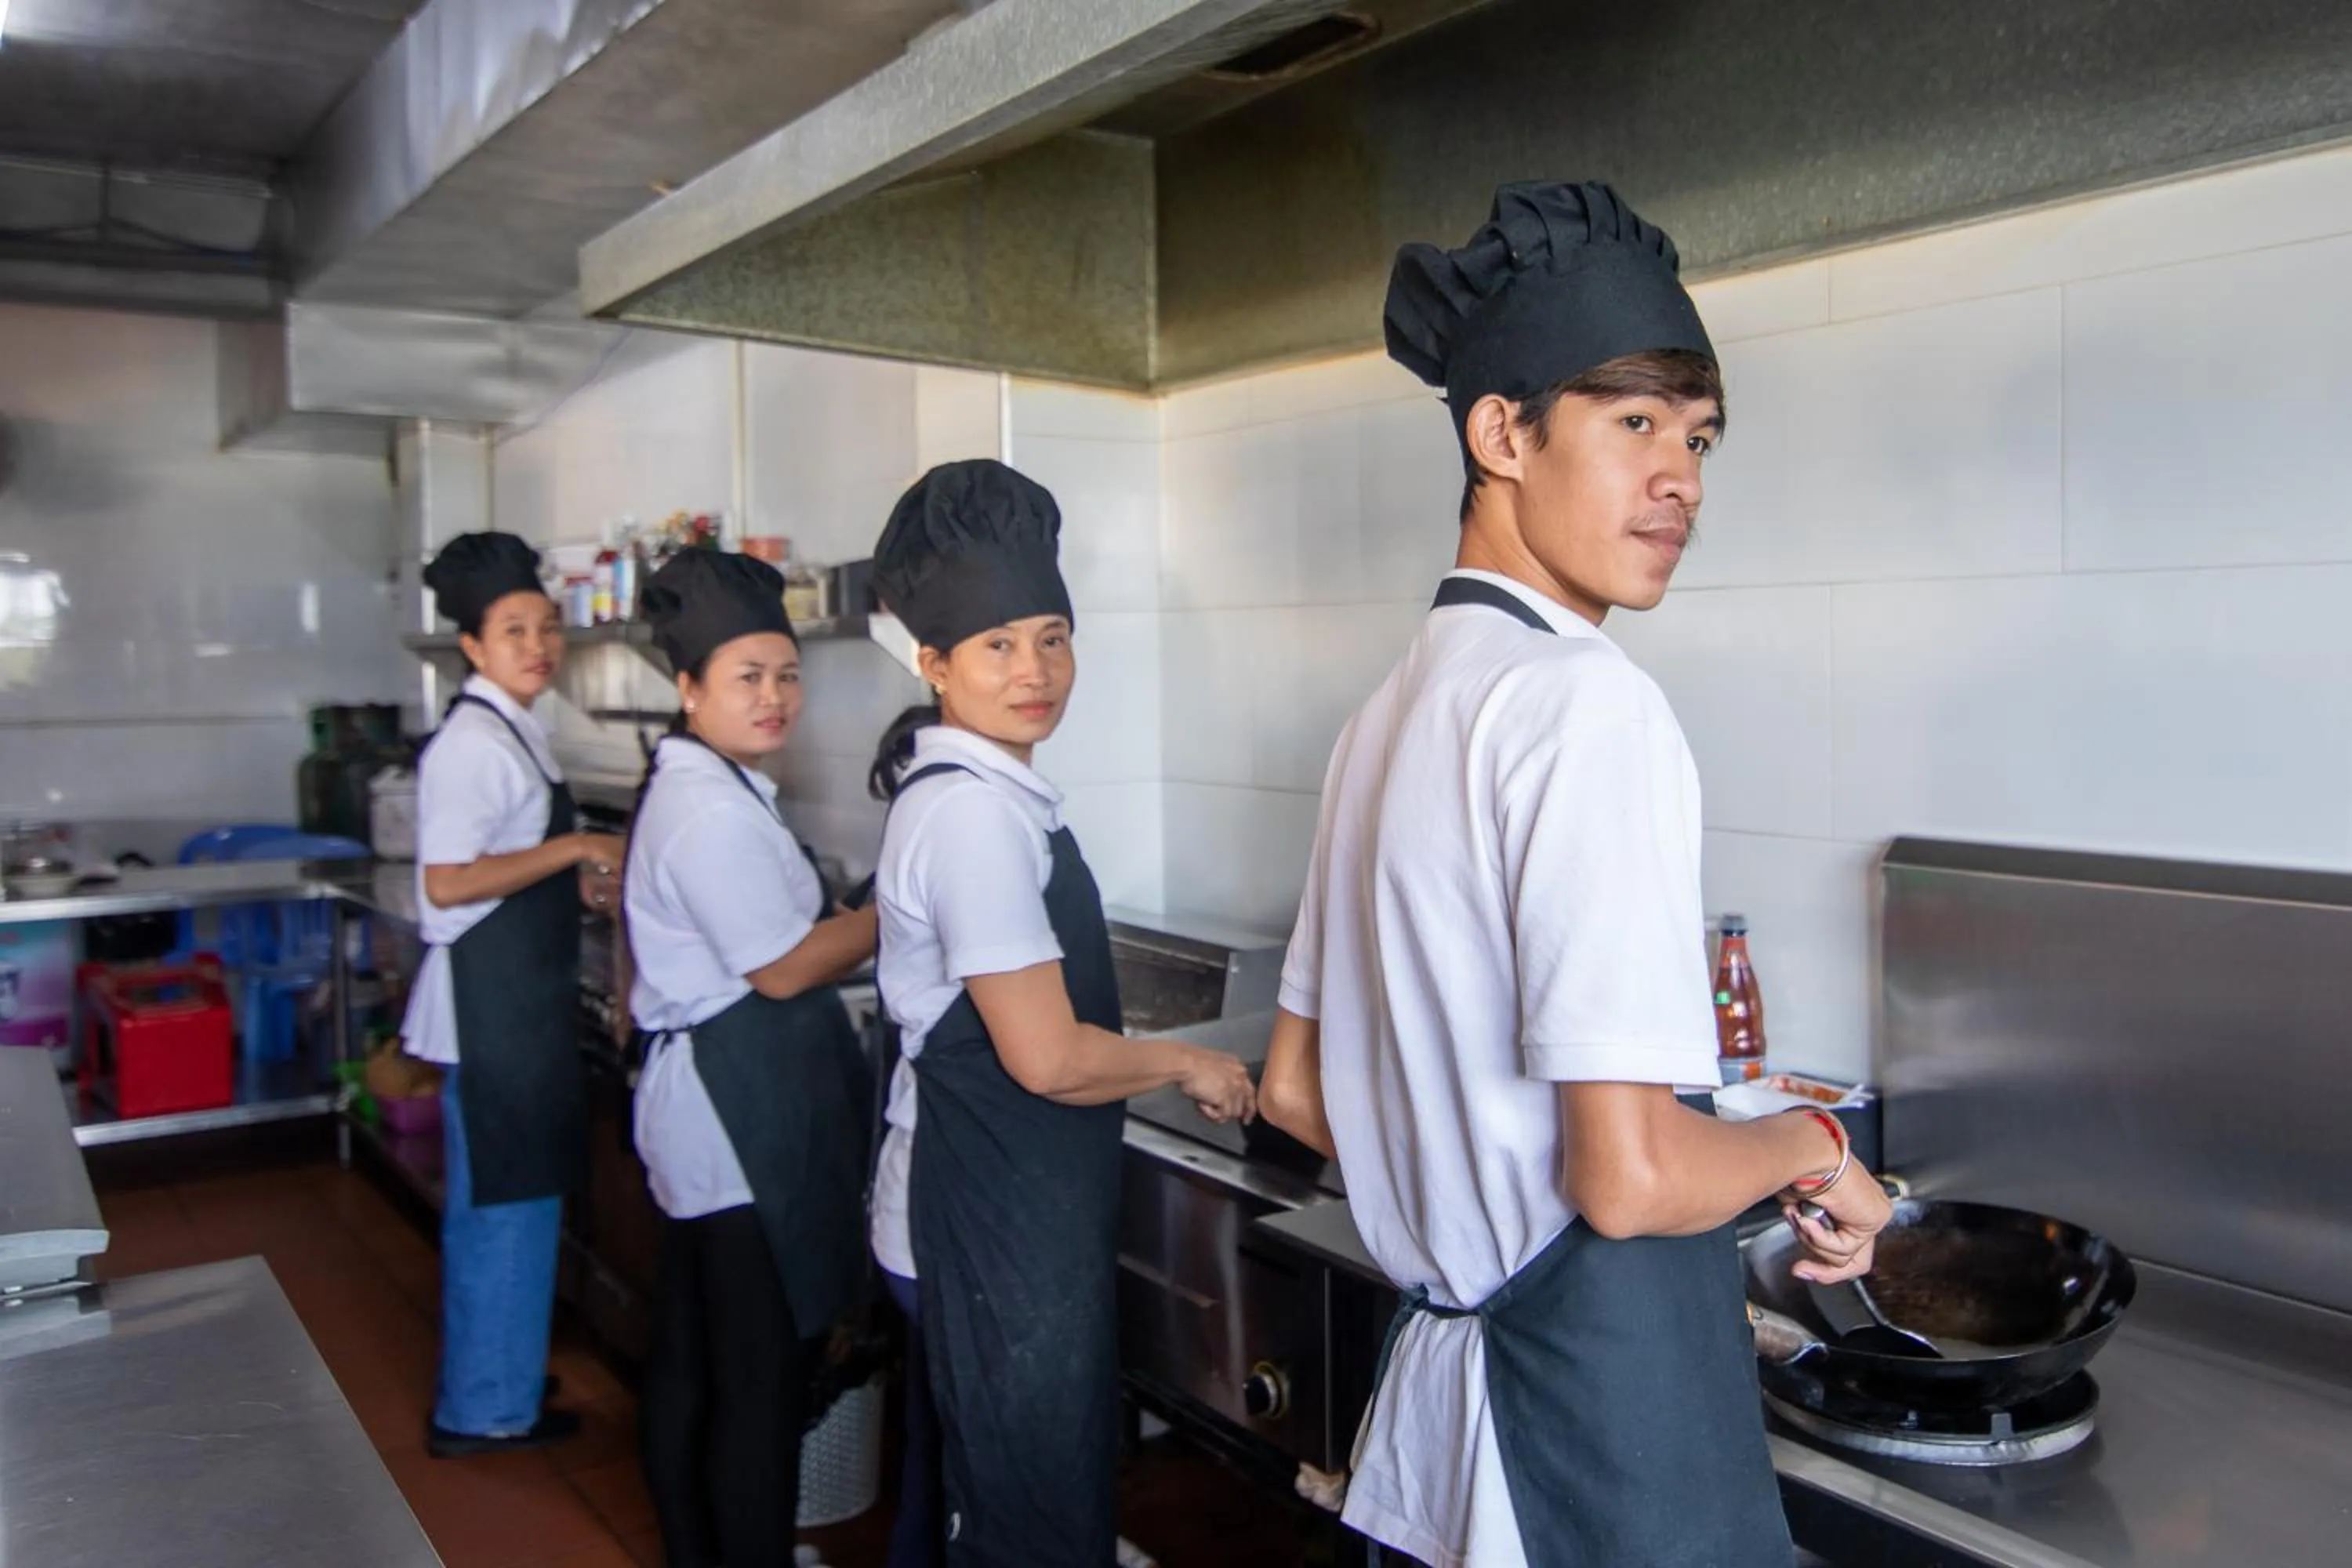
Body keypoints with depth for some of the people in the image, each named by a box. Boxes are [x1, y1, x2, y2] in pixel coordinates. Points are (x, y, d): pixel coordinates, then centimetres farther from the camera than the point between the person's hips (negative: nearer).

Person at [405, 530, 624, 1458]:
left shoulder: (512, 734, 12)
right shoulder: (474, 743, -18)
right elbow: (446, 883, -25)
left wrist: (578, 885, 8)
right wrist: (570, 850, -21)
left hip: (524, 999, 10)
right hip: (492, 1003, -10)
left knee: (508, 1199, 20)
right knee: (505, 1203, 1)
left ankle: (494, 1383, 35)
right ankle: (486, 1410, 16)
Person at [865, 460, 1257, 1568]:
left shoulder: (979, 790, 8)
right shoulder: (976, 811, -23)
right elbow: (1048, 1057, -25)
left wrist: (1155, 1068, 18)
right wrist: (1187, 1065, -10)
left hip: (1002, 1205, 10)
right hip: (998, 1225, -10)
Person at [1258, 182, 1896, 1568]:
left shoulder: (1398, 707, 7)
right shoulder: (1592, 704, -21)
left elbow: (1297, 1092, 13)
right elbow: (1629, 1174, -26)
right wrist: (1810, 1152, -6)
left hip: (1447, 1365, 9)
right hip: (1615, 1405, -8)